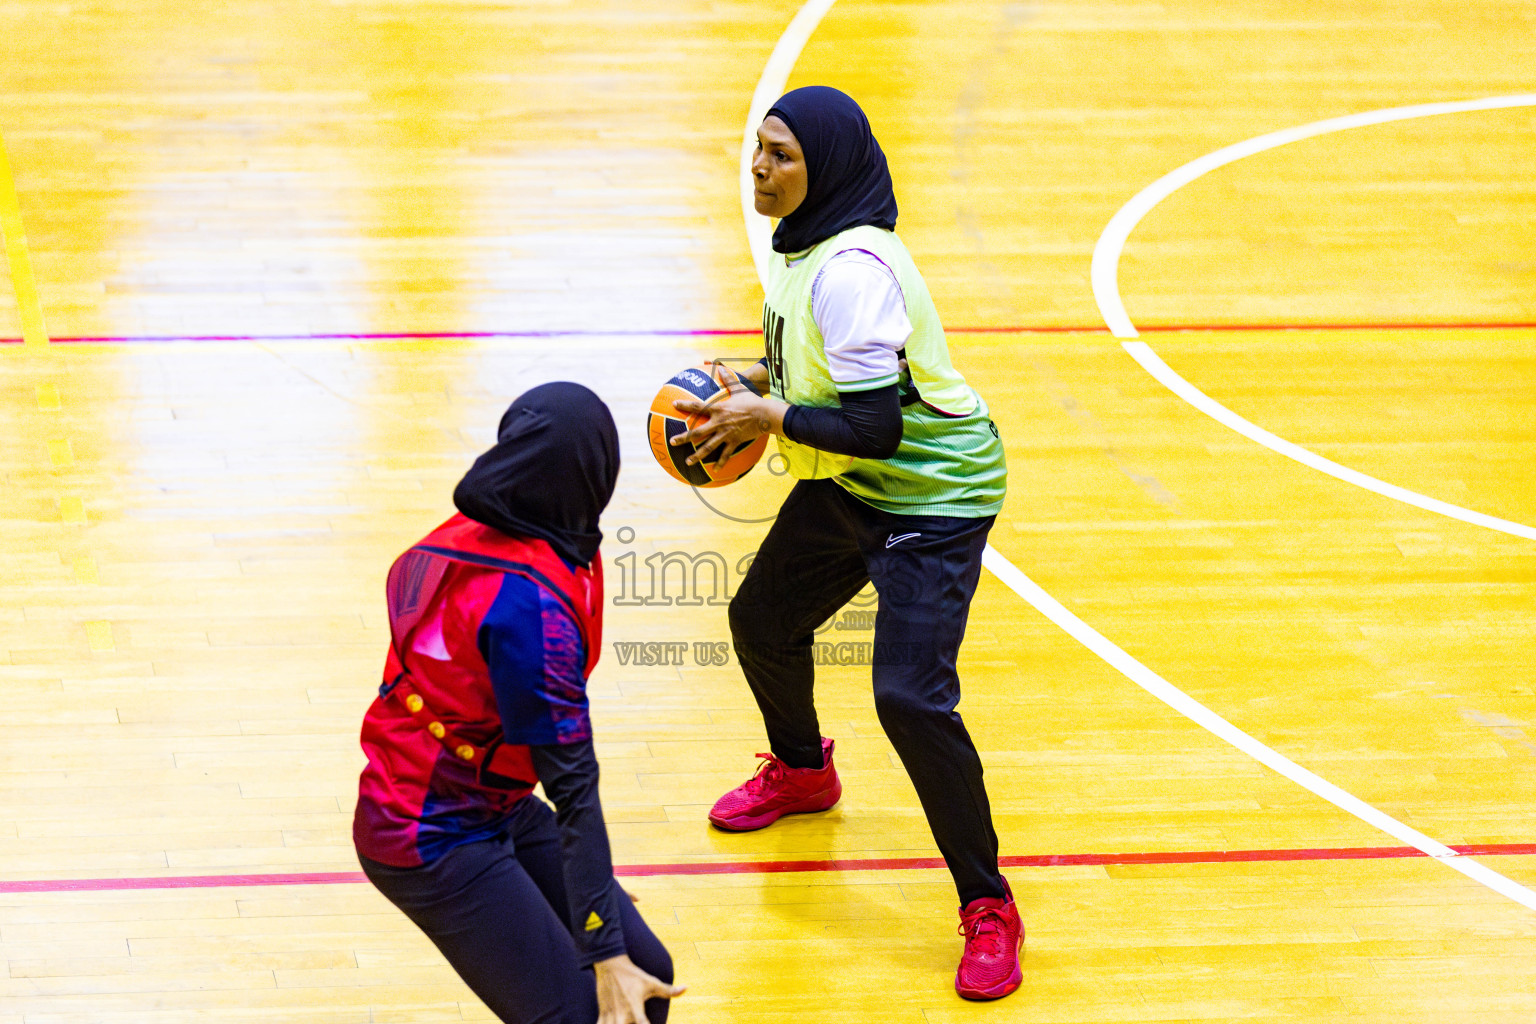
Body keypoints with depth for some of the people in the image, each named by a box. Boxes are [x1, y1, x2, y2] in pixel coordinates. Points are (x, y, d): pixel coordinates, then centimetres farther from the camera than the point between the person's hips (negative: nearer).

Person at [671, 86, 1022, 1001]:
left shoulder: (851, 269, -30)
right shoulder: (807, 242, 0)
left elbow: (875, 428, -31)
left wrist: (769, 417, -21)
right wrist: (759, 383, 3)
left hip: (933, 497, -10)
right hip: (846, 485, 10)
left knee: (910, 695, -18)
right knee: (764, 619, 23)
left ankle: (988, 908, -3)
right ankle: (802, 773, 54)